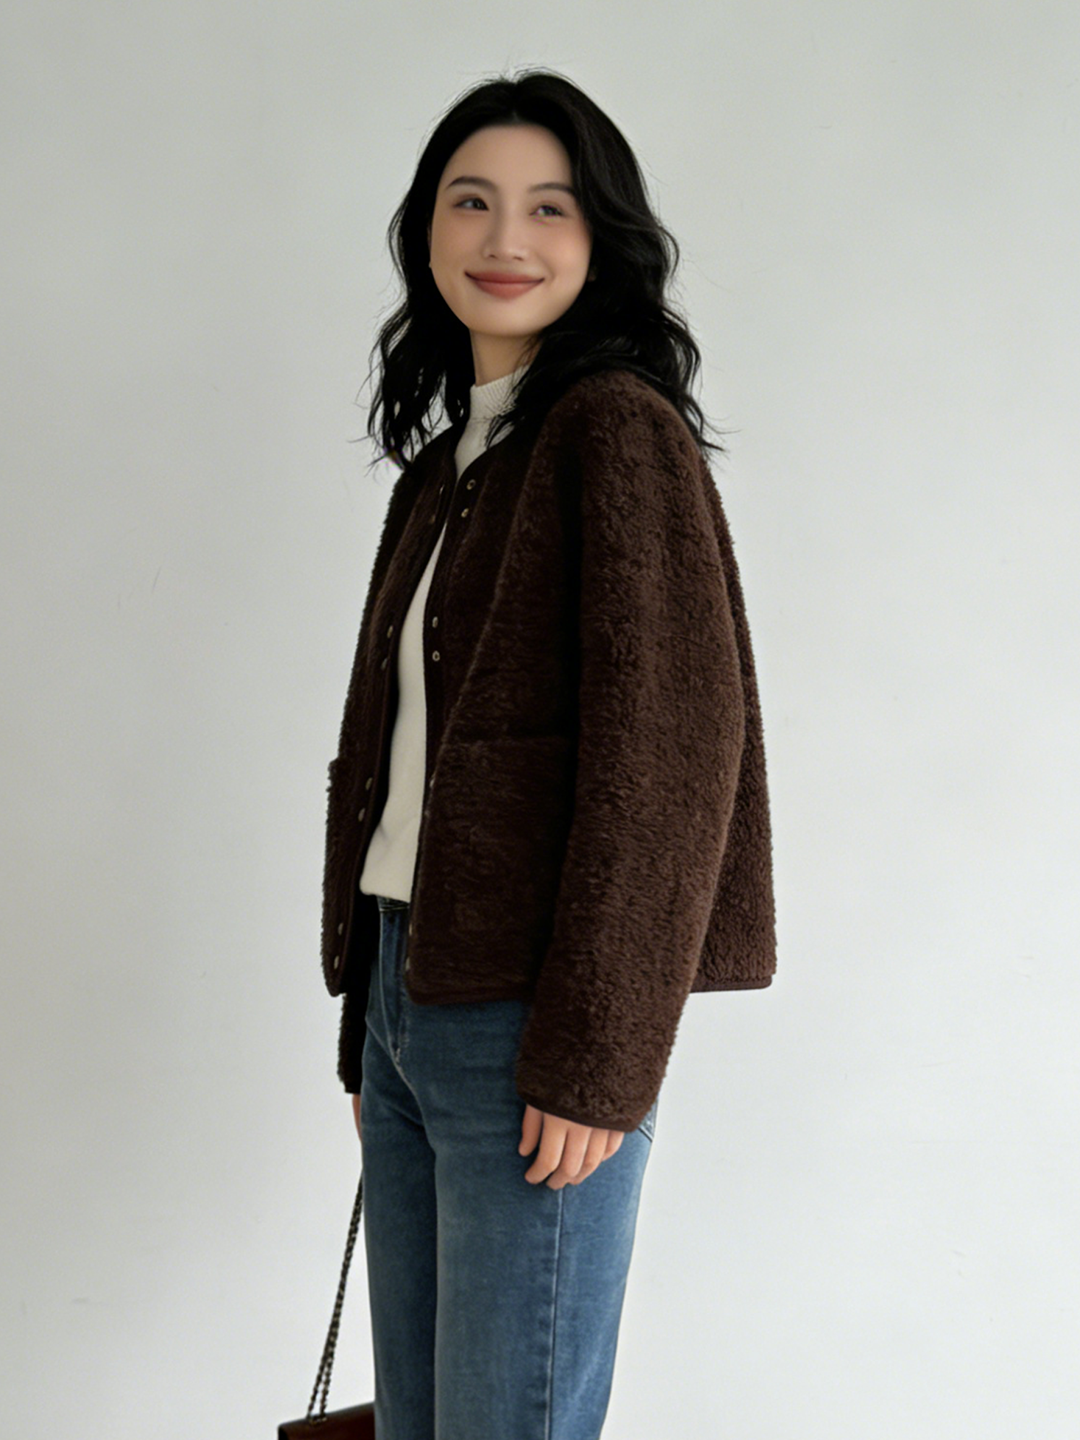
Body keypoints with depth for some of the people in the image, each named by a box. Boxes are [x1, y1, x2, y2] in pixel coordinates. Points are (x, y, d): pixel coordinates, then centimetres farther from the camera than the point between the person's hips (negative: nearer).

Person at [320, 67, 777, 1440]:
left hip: (529, 1015, -8)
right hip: (405, 991, 8)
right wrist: (367, 1020, 17)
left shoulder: (624, 434, -8)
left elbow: (667, 750, -16)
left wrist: (595, 1061, -18)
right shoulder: (443, 463, 17)